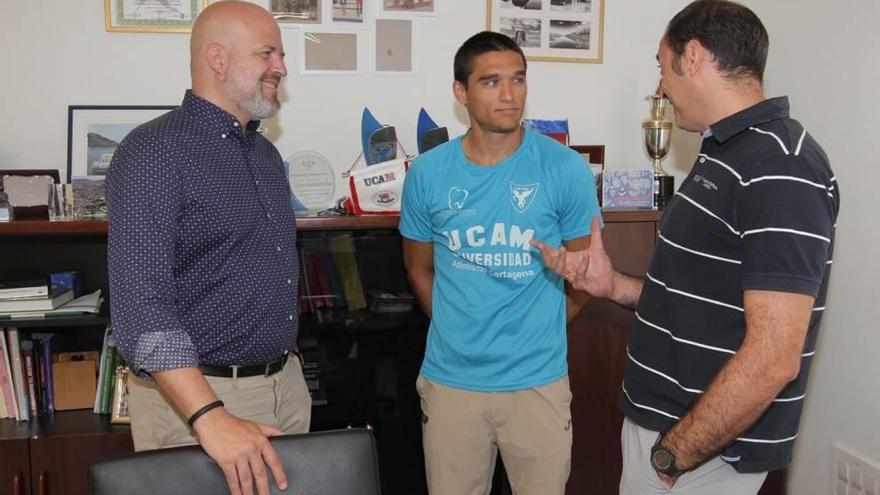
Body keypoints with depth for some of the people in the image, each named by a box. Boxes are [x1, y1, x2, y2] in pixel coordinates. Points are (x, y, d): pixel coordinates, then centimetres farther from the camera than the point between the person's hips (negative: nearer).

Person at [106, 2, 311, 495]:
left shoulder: (266, 153, 11)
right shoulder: (155, 151, -15)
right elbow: (142, 305, -24)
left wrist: (288, 367, 15)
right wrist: (212, 418, -31)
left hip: (287, 384, 8)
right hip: (195, 394, -7)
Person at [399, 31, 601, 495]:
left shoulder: (565, 168, -8)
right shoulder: (428, 173, -3)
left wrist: (536, 332, 4)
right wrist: (459, 330, 8)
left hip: (538, 380, -1)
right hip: (450, 379, 2)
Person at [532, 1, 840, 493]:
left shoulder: (780, 168, -22)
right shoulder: (728, 154, 9)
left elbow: (772, 358, -26)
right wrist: (614, 285, 4)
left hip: (704, 451, -9)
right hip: (660, 422, 9)